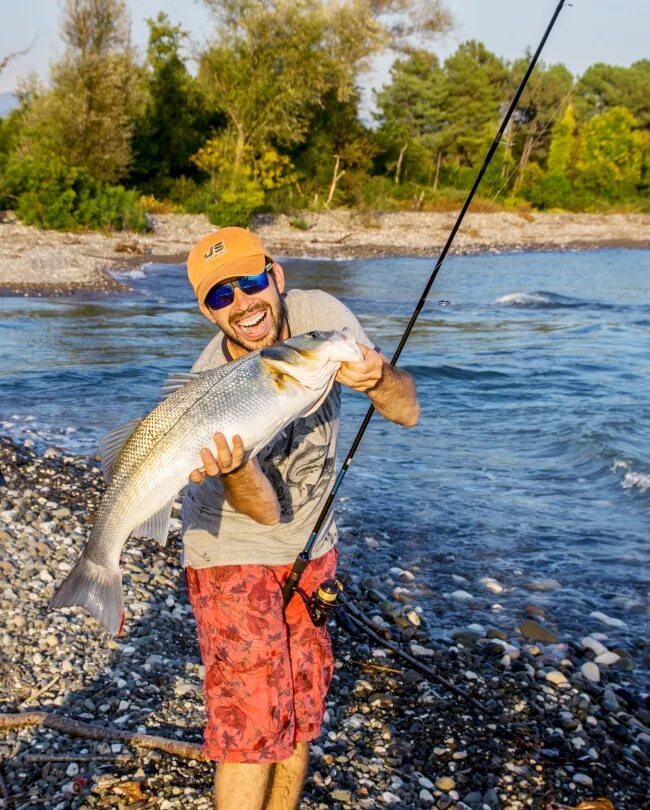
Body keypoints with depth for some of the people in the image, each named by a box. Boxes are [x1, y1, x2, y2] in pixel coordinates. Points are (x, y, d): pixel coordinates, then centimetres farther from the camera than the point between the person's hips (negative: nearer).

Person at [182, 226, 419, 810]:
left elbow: (408, 412, -15)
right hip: (236, 553, -4)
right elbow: (266, 511, -28)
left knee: (301, 715, 15)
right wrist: (233, 469, -50)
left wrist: (377, 378, -38)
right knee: (252, 724, -4)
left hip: (313, 546, 4)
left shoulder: (319, 315, -17)